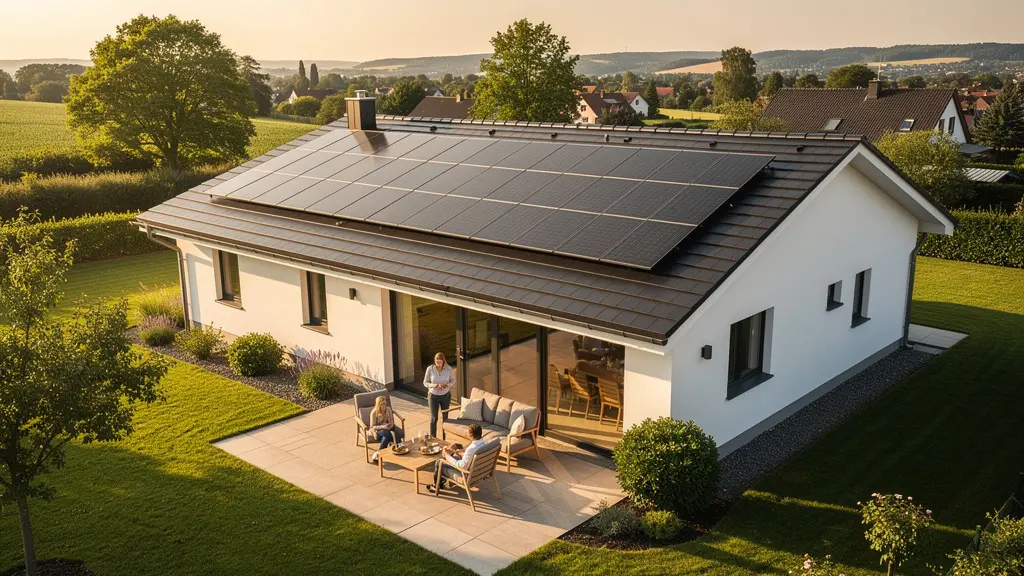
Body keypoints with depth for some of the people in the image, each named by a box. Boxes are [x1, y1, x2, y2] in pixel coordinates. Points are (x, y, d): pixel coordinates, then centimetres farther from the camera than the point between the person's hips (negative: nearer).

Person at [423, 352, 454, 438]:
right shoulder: (430, 369, -15)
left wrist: (447, 385, -19)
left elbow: (453, 380, 2)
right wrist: (433, 385, -25)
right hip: (433, 396, -1)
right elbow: (425, 382, -7)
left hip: (445, 396, 1)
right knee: (434, 418, 3)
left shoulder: (448, 369, -13)